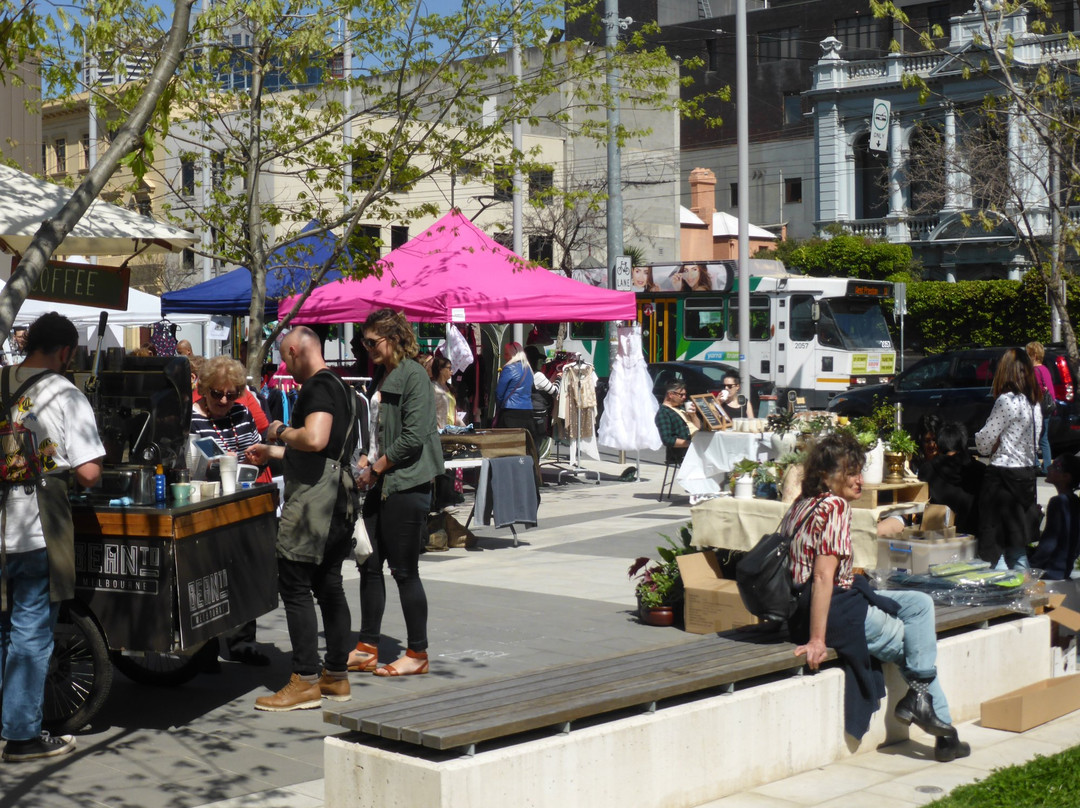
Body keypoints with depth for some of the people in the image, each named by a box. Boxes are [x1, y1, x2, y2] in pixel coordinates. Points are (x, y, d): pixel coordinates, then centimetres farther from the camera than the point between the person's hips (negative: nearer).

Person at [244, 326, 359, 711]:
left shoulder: (317, 386, -12)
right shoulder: (339, 385, 20)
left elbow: (315, 439, -28)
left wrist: (281, 431, -10)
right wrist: (272, 451, 35)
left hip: (314, 496, -10)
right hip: (339, 496, 10)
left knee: (295, 585, -6)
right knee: (328, 584, 13)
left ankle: (305, 682, -6)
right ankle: (336, 675, 19)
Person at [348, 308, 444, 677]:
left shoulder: (413, 375, -12)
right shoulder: (387, 377, 16)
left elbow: (413, 436, -20)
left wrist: (377, 468, -12)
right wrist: (367, 461, 8)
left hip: (407, 484, -9)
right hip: (383, 485, 9)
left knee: (404, 570, -2)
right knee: (370, 565, 10)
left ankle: (417, 653, 8)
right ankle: (367, 648, 18)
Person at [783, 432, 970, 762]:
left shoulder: (803, 503, 9)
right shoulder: (835, 506, -18)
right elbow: (823, 576, -25)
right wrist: (817, 640, -28)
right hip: (837, 611, -9)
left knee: (920, 604, 15)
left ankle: (919, 698, 9)